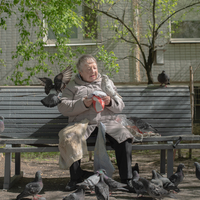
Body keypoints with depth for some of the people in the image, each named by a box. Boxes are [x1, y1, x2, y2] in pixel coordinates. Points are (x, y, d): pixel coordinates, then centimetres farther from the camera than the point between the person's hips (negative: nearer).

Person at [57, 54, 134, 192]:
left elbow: (120, 107, 17)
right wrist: (83, 104, -12)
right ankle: (75, 178, -17)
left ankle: (126, 179, -17)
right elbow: (63, 107, 2)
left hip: (107, 121, 1)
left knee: (125, 137, -27)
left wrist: (110, 102, -7)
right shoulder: (73, 86, 17)